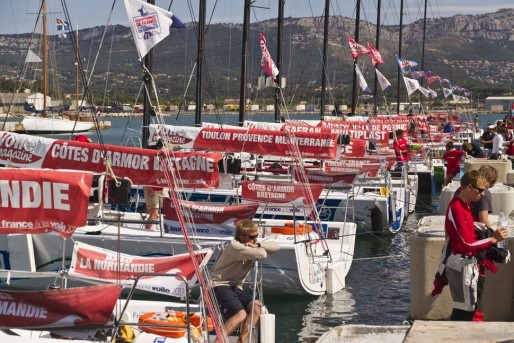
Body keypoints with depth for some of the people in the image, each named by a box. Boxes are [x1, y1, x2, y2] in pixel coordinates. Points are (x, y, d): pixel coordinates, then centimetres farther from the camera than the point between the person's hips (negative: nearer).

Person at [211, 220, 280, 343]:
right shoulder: (234, 246, -17)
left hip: (235, 288, 8)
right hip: (220, 286, -8)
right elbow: (262, 254, -25)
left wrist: (257, 245, -10)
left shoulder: (252, 245, 11)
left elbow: (276, 246, 5)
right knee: (241, 314, -30)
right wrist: (259, 249, -1)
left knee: (257, 307, -17)